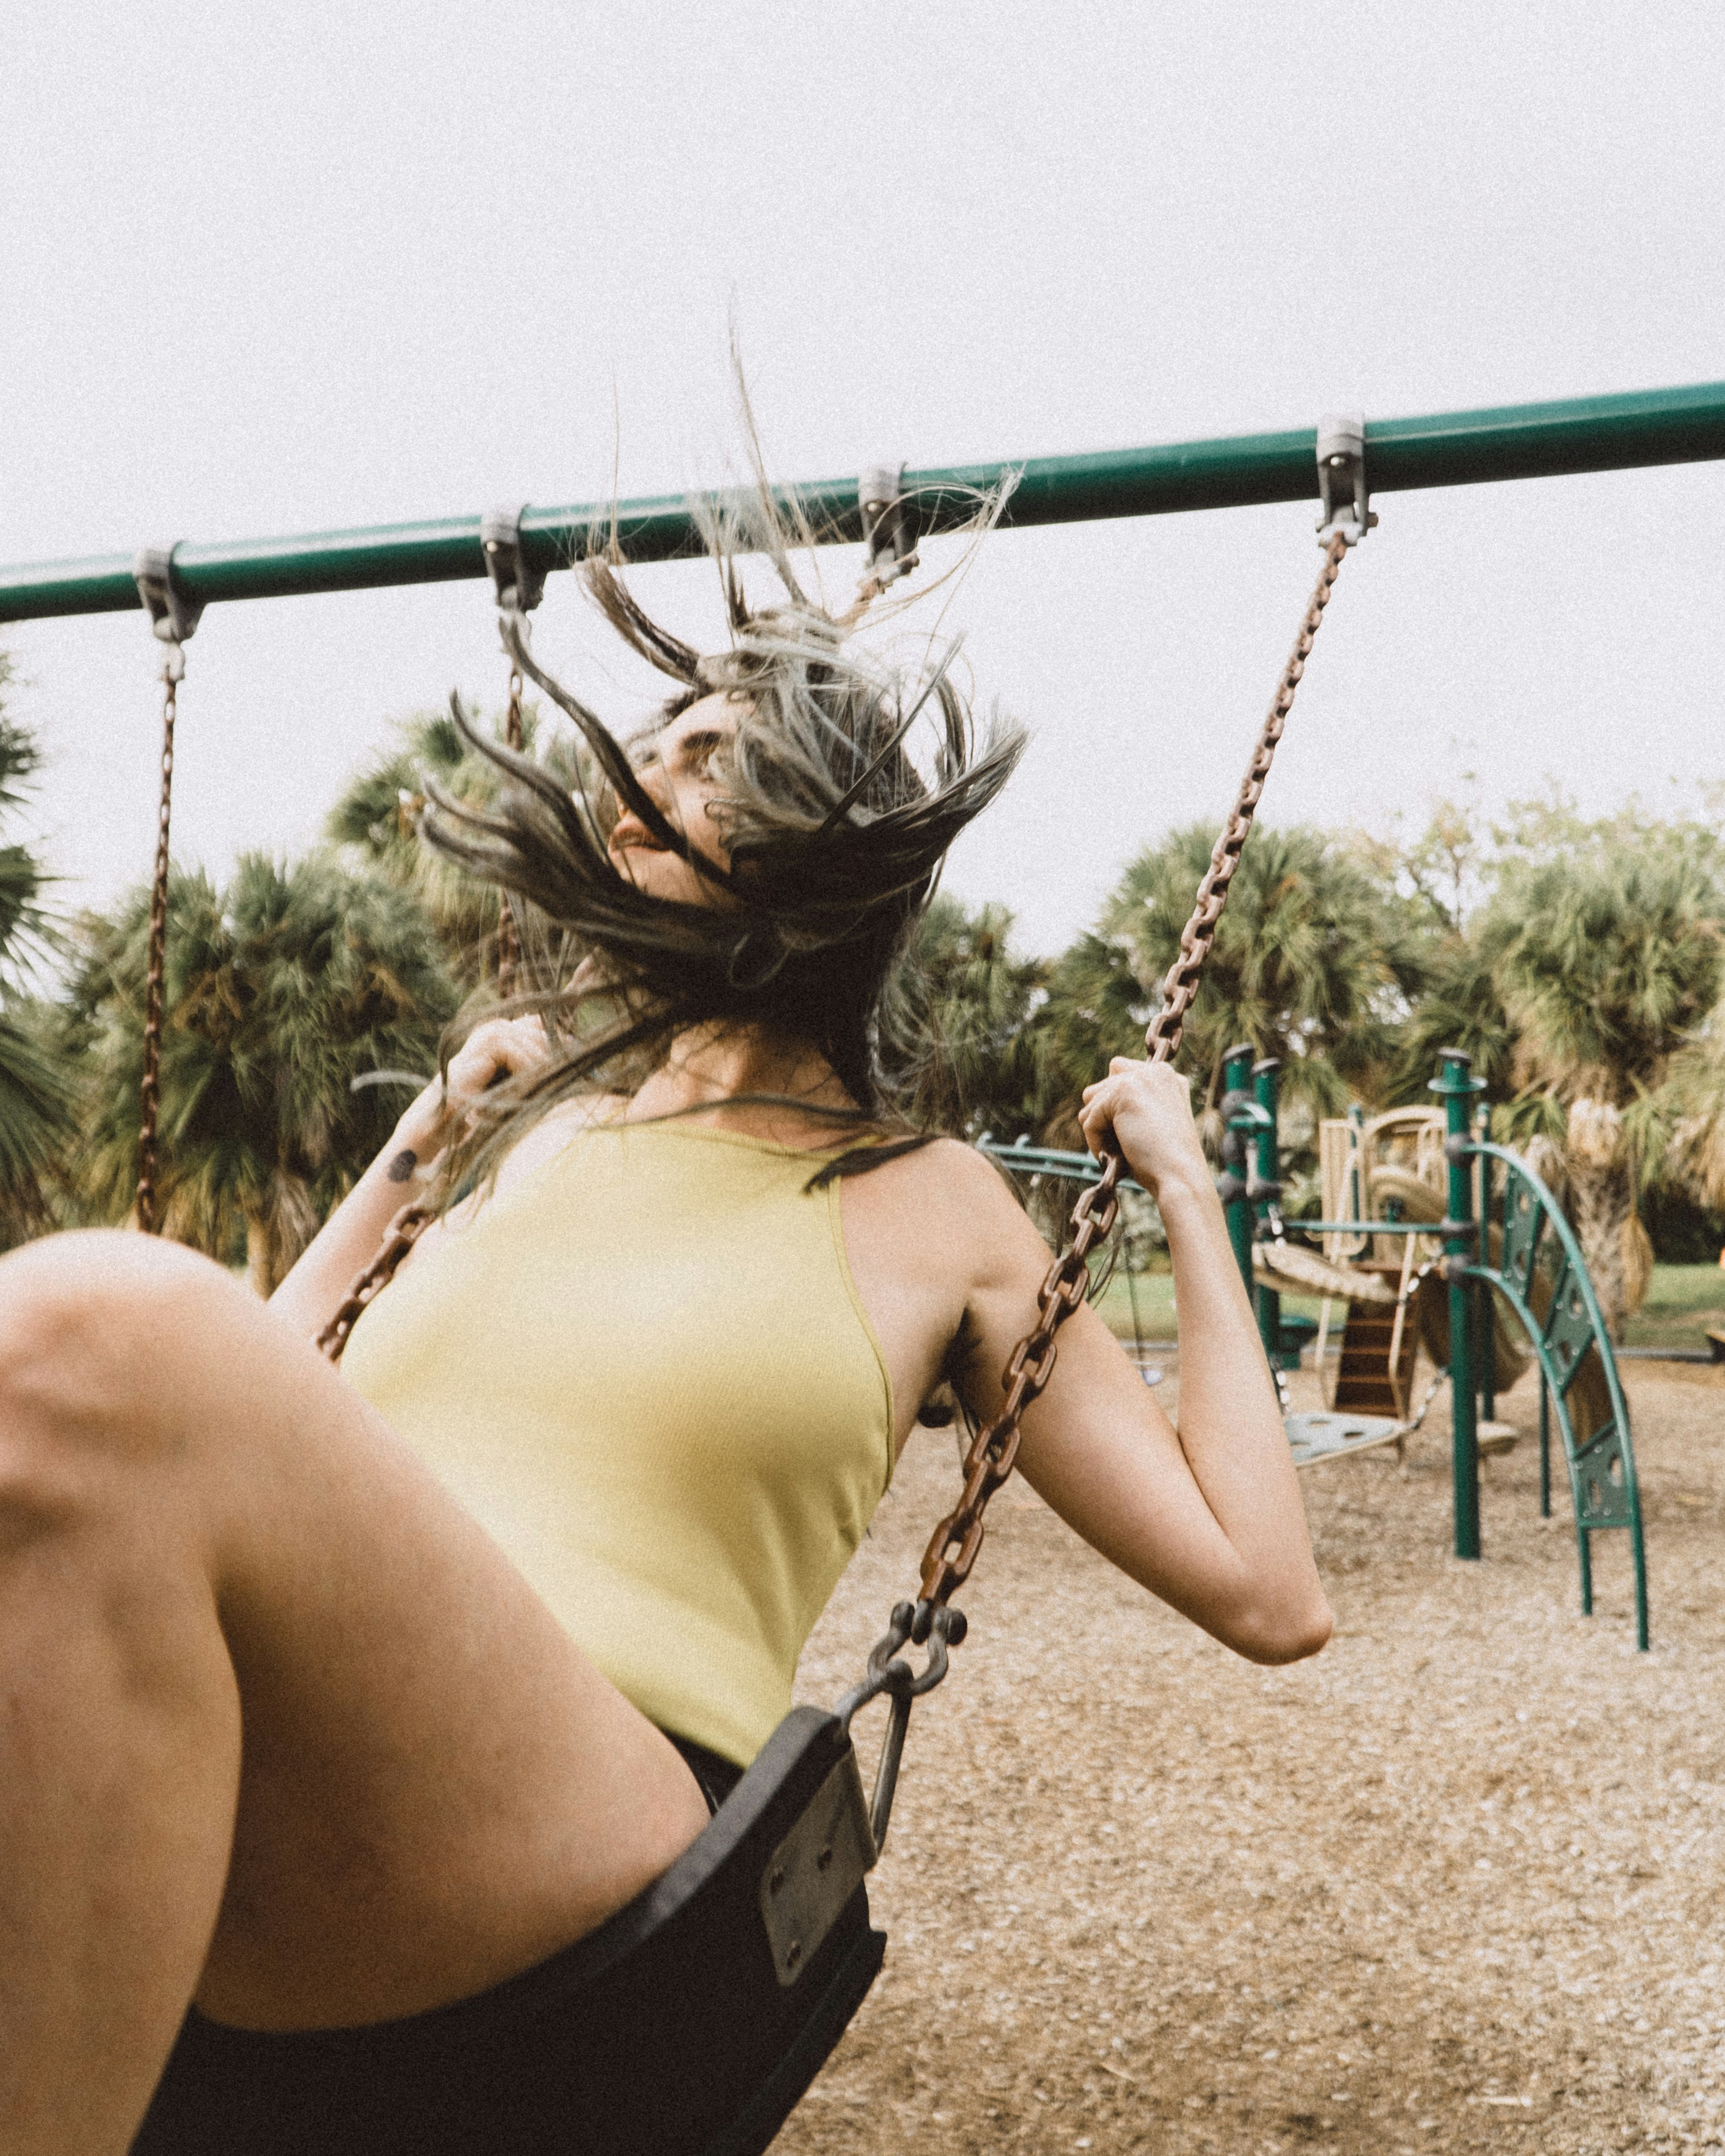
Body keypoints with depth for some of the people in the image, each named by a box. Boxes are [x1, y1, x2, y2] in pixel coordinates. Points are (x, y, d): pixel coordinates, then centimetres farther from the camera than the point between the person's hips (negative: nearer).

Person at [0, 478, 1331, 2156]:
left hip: (577, 1826, -5)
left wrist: (1188, 1200, 19)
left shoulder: (930, 1213, 16)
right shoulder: (538, 1126, 27)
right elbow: (255, 1434, 36)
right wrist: (419, 1152, 35)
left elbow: (1266, 1596, 14)